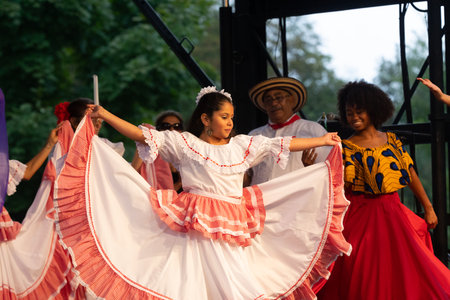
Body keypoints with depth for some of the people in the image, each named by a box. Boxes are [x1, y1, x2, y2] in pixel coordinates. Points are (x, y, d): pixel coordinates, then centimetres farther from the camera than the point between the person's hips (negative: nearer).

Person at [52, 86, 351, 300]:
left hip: (232, 234, 4)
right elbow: (144, 135, 0)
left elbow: (283, 145, 18)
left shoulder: (242, 145, 15)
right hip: (195, 230, -4)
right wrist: (105, 115, -6)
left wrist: (323, 141, 19)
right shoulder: (184, 142, 4)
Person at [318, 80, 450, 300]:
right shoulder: (347, 147, -3)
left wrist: (428, 208, 11)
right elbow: (340, 183, -15)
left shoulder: (392, 140, 7)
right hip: (361, 217, -3)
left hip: (393, 214, 4)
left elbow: (411, 174, 10)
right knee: (366, 278, -4)